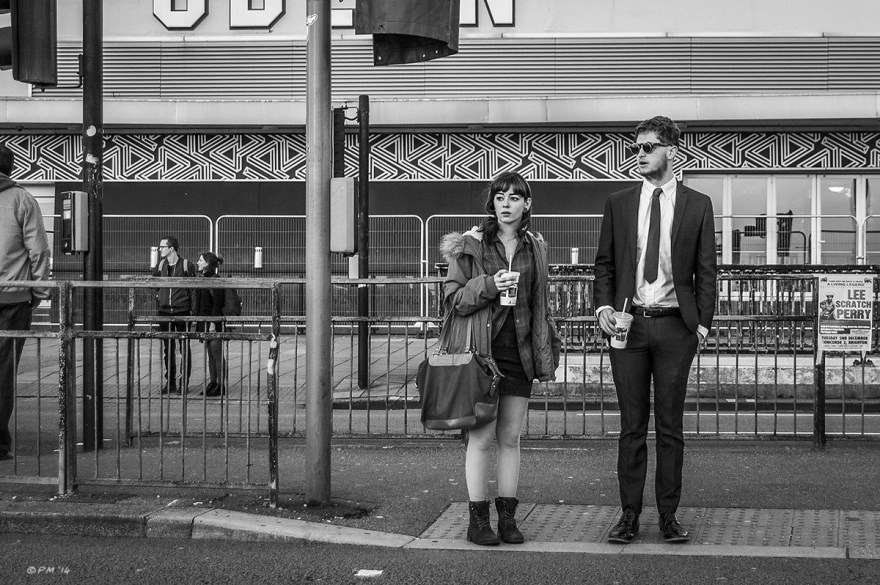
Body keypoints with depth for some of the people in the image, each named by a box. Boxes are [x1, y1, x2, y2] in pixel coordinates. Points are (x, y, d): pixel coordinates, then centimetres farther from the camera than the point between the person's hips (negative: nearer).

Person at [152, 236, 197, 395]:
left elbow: (193, 289, -3)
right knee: (168, 349, 8)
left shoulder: (186, 265, -4)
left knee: (184, 348, 0)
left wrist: (193, 311, -9)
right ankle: (170, 382, 14)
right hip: (164, 312, 4)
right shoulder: (160, 266, 8)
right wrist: (157, 295, 9)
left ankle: (184, 382, 6)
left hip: (182, 312, -4)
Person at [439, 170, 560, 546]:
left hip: (519, 353, 4)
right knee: (482, 437, -3)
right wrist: (488, 285, -18)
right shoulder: (471, 245, -1)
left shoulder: (535, 248, 12)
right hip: (482, 350, -4)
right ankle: (478, 519, 3)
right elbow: (452, 298, -4)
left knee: (511, 437, 7)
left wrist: (547, 353, 16)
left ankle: (508, 516, 14)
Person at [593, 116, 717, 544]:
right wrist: (603, 306, -4)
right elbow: (604, 263, 12)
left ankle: (669, 515, 10)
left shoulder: (697, 206, 5)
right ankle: (629, 514, 9)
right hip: (628, 323, 1)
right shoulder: (618, 205, 9)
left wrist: (703, 322, -4)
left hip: (674, 326, -1)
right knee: (632, 425, 4)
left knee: (670, 425, 3)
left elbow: (706, 270, 4)